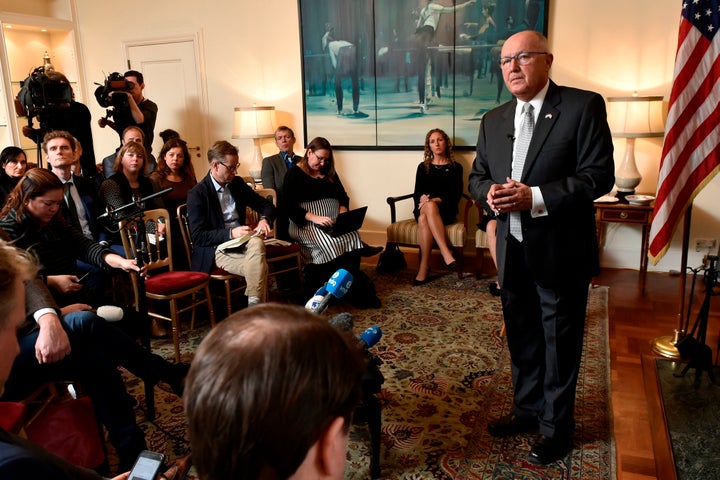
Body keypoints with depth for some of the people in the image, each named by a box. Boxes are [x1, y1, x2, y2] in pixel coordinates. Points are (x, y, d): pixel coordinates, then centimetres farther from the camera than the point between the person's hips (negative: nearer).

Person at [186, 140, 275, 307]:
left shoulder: (237, 183, 12)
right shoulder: (197, 194, -5)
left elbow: (266, 205, 18)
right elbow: (197, 237, -10)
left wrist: (265, 219, -6)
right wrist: (230, 233, -21)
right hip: (216, 250, -5)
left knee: (257, 242, -32)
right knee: (259, 265, -31)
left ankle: (255, 306, -26)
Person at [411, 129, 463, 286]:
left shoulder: (455, 167, 12)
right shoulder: (423, 167, 19)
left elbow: (455, 195, 0)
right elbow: (417, 193, 10)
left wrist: (436, 200, -17)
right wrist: (424, 200, -13)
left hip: (445, 209, -2)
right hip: (423, 208, 2)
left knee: (424, 219, -37)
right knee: (430, 207, -38)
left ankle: (424, 268, -44)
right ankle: (446, 252, -46)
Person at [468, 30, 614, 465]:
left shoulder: (583, 106, -9)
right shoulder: (494, 120, 9)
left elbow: (599, 175, -15)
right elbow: (478, 176, 13)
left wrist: (535, 197, -24)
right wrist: (490, 193, -10)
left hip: (560, 252, -5)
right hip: (513, 251, 6)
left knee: (560, 343, 9)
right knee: (522, 338, 19)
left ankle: (557, 427, 28)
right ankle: (529, 410, 39)